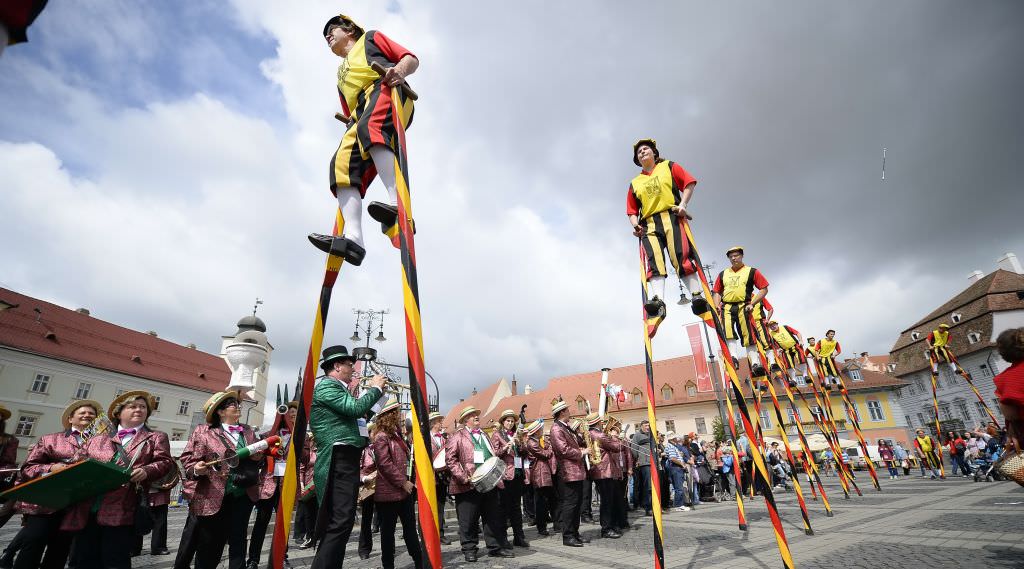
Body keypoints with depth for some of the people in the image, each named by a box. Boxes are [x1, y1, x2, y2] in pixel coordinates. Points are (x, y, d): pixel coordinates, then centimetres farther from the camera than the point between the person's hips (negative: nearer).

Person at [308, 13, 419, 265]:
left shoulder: (371, 38, 30)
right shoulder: (341, 76, 43)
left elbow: (412, 59, 15)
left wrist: (400, 69, -8)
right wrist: (350, 123, 12)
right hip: (362, 117, 6)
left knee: (370, 128, -38)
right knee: (342, 165, -19)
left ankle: (398, 206, -55)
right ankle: (352, 237, -38)